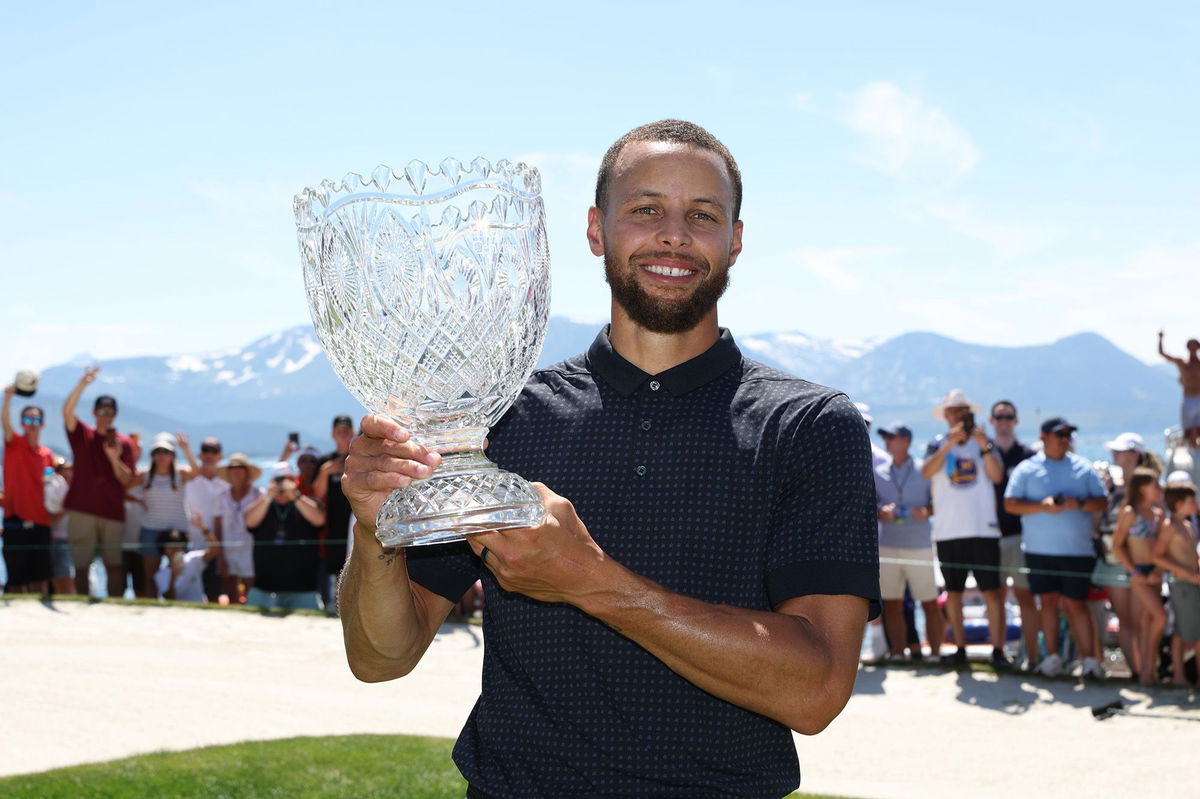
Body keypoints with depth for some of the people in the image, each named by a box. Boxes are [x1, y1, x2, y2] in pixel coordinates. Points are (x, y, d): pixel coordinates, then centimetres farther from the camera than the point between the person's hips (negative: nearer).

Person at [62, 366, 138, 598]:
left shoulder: (124, 442, 7)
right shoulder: (82, 435, 6)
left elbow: (127, 480, 1)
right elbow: (67, 411, -13)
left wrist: (114, 457, -16)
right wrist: (82, 384, -25)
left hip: (113, 511, 1)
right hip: (81, 510, -1)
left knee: (114, 565, 1)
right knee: (81, 565, 2)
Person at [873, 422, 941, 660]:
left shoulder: (924, 470, 2)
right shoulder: (879, 472, 10)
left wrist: (927, 511, -16)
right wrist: (880, 513, -9)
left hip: (919, 545, -3)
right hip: (887, 546, 3)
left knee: (930, 602, -2)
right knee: (892, 603, 3)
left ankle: (935, 653, 5)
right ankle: (897, 654, 10)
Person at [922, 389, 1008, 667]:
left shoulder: (983, 443, 8)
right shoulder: (938, 445, 8)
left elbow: (997, 476, -6)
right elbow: (927, 472, -11)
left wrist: (984, 446, -18)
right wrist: (950, 443, -21)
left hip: (983, 529, -1)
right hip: (948, 531, 1)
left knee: (992, 592, -6)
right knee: (953, 593, 6)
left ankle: (998, 650, -6)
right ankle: (960, 649, 14)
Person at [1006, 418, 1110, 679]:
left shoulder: (1083, 467, 9)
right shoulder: (1027, 469, 5)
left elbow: (1102, 501, 7)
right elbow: (1010, 504, -2)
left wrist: (1080, 503, -13)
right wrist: (1042, 506, -15)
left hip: (1077, 550, 0)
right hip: (1039, 550, 0)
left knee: (1076, 604, -1)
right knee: (1048, 601, 6)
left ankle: (1090, 660, 0)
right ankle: (1052, 657, 15)